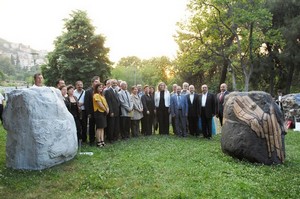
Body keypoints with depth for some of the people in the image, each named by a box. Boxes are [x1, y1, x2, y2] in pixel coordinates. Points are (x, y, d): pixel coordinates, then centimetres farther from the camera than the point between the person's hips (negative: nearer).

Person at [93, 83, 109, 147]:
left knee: (102, 128, 9)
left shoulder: (101, 95, 18)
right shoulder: (96, 95, -11)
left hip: (103, 113, 9)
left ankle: (102, 141, 12)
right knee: (99, 128, -7)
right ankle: (98, 142, -2)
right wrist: (106, 110, -6)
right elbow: (100, 104, -17)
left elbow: (105, 103, 13)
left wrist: (107, 109, -5)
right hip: (99, 112, -9)